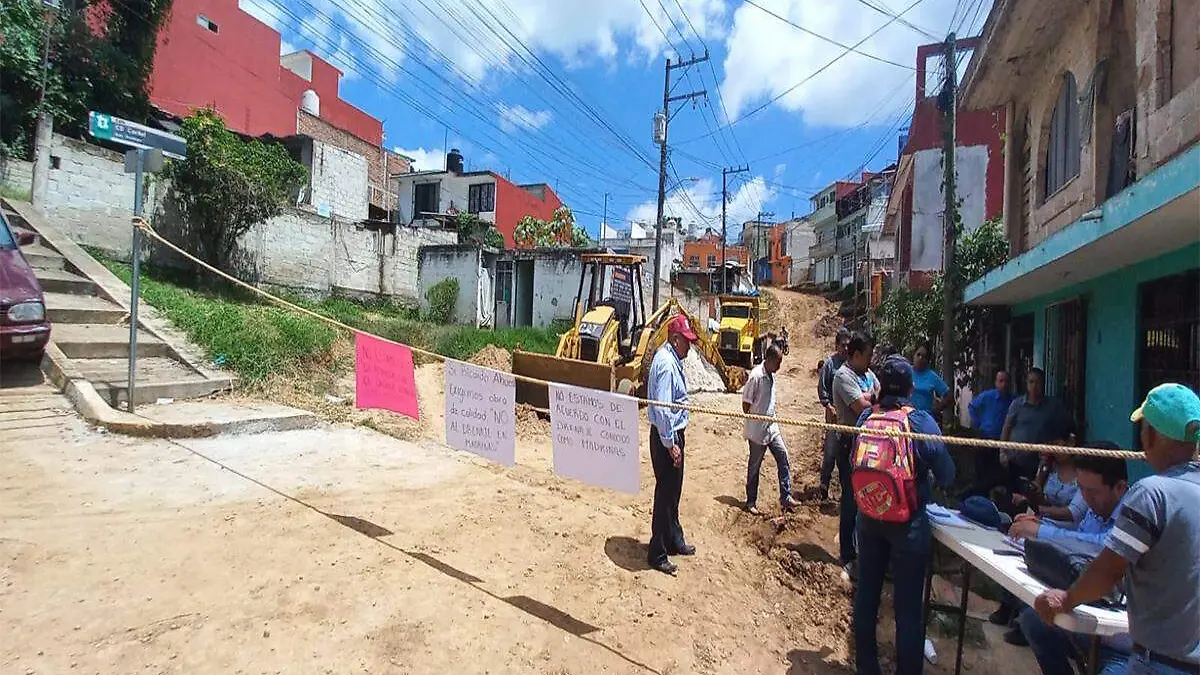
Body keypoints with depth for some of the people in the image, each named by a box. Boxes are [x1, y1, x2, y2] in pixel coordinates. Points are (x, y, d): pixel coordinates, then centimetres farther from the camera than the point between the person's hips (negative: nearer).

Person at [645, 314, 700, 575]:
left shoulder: (672, 359, 11)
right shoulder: (666, 363, -22)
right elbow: (662, 408, -26)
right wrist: (670, 443, -22)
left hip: (673, 433, 10)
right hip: (666, 436, -10)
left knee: (673, 492, 21)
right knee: (665, 494, 0)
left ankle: (674, 541, 37)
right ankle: (657, 554, 13)